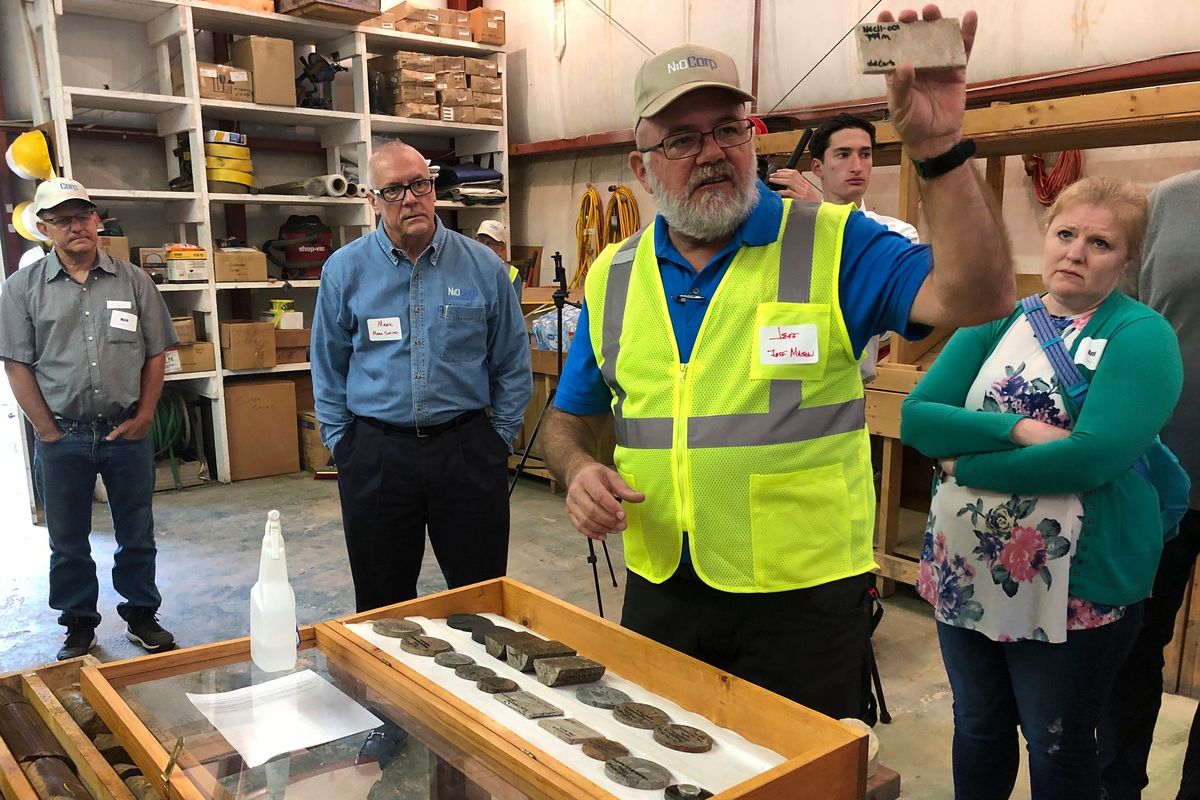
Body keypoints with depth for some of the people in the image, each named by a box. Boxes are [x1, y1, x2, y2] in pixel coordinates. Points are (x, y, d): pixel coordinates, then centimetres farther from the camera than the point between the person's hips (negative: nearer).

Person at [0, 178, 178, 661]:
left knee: (137, 535, 10)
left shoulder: (133, 281, 3)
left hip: (127, 434, 0)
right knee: (68, 542, 12)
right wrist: (48, 431, -5)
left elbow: (155, 354, 4)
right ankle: (79, 626, 27)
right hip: (62, 438, 0)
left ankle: (141, 616, 26)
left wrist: (143, 417, -2)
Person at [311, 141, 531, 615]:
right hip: (375, 452, 1)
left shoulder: (484, 266, 0)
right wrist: (339, 443, 4)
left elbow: (512, 365, 6)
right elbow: (329, 368, 8)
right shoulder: (344, 270, 1)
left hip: (467, 448, 0)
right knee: (382, 605, 14)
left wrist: (498, 438, 2)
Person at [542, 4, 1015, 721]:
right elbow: (571, 418, 12)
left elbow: (978, 297, -19)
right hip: (659, 597, 4)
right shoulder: (613, 278, 5)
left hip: (804, 599, -3)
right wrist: (578, 468, -10)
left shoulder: (832, 245, -6)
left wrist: (940, 146, -28)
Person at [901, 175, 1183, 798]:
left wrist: (965, 465, -15)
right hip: (963, 572, 4)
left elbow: (1091, 457, -24)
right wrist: (1017, 428, -21)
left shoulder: (1141, 335, -9)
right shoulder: (995, 321, 4)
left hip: (1075, 584, -4)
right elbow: (915, 417, -7)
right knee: (977, 729, 21)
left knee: (1057, 747, 15)